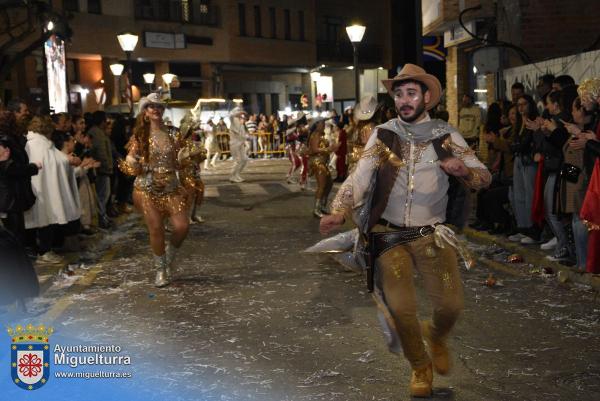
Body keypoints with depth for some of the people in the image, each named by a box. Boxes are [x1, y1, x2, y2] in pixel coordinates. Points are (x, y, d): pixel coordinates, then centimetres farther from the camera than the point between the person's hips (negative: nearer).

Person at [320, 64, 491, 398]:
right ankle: (420, 367, 24)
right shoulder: (383, 135, -1)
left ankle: (436, 336, 31)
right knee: (401, 309, -6)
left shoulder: (445, 135, -1)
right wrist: (338, 212, -27)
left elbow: (485, 177, -1)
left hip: (432, 233, 1)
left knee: (451, 304, -7)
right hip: (390, 235, 0)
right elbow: (359, 178, -9)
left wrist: (465, 170, -25)